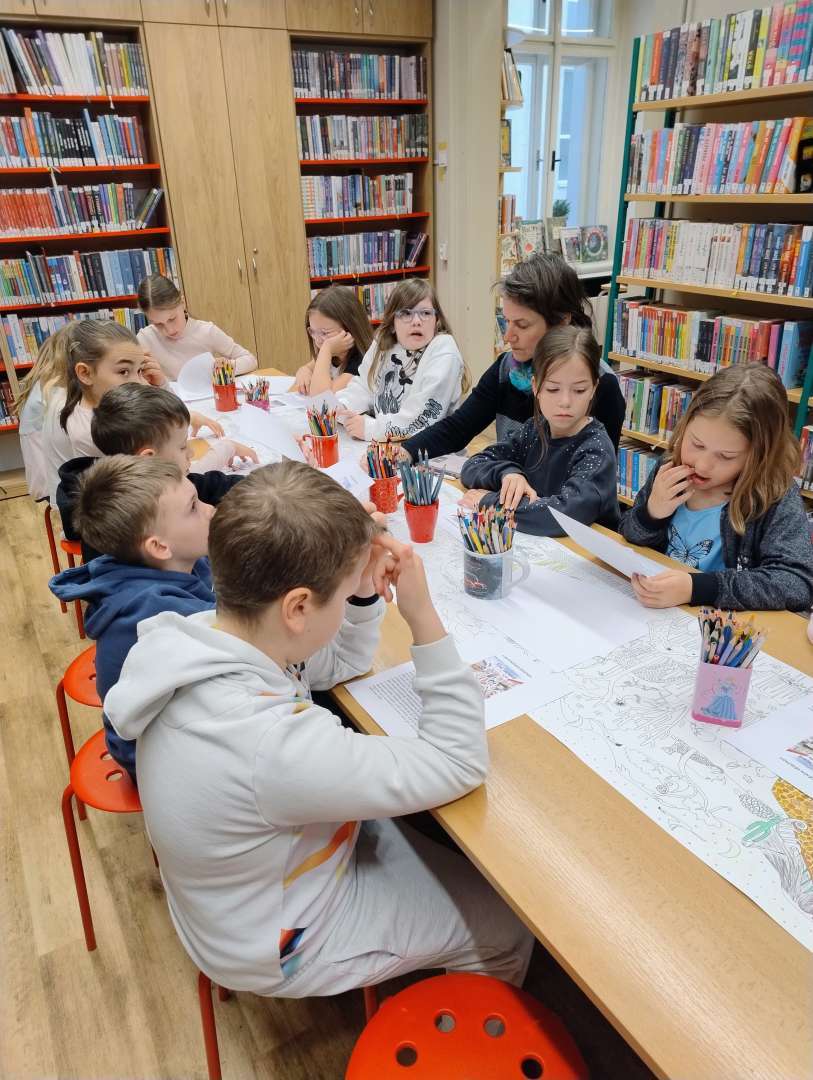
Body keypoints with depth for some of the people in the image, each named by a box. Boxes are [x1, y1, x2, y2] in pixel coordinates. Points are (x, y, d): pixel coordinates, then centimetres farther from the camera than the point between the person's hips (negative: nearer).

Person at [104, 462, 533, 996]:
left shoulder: (199, 636, -18)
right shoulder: (272, 741, -44)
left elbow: (338, 663, 0)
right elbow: (461, 763, -31)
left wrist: (366, 592, -18)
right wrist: (423, 614, -32)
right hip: (280, 942, -7)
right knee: (512, 922, 11)